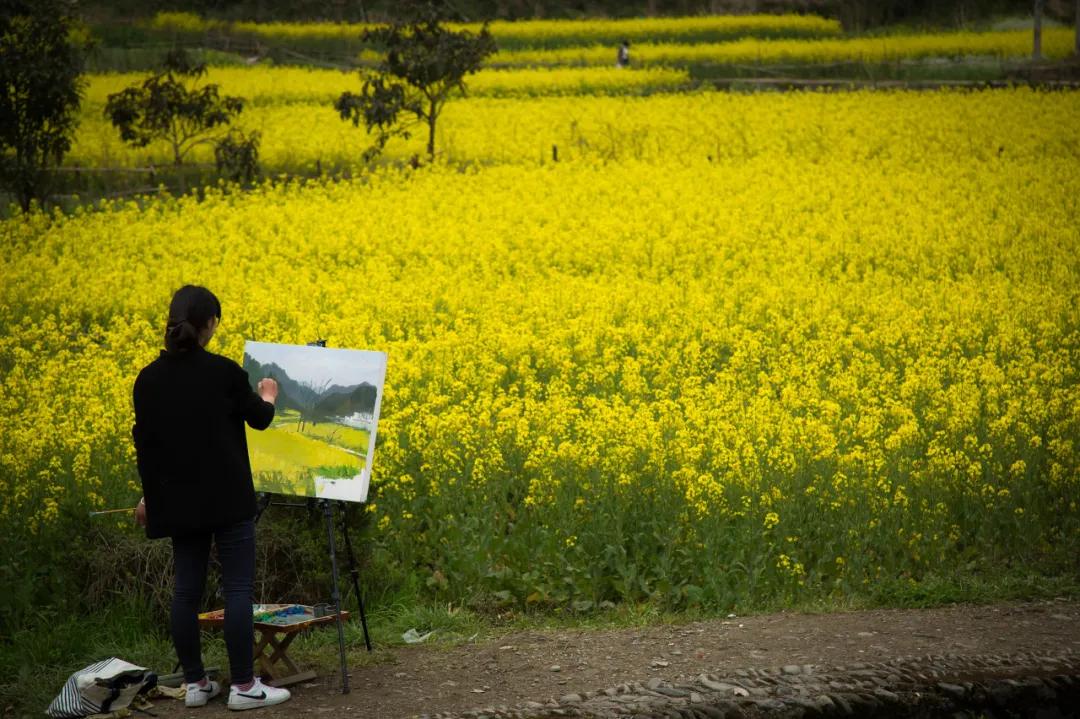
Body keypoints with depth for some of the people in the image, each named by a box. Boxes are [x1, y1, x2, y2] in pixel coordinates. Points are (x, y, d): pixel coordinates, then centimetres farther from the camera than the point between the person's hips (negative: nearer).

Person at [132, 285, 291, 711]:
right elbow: (259, 419, 3)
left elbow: (145, 441, 7)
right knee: (238, 587, -1)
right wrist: (267, 398, 26)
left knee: (187, 589, 9)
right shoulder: (224, 372, -11)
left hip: (179, 500, 5)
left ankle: (195, 684, 13)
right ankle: (243, 686, -1)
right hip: (227, 499, -5)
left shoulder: (148, 379, 1)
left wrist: (150, 495, 19)